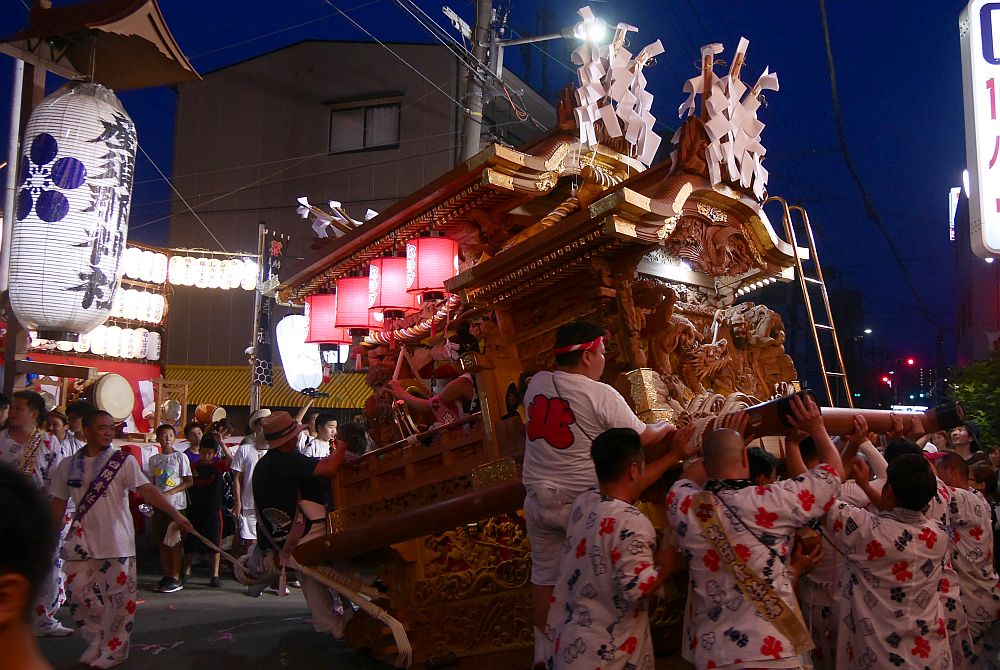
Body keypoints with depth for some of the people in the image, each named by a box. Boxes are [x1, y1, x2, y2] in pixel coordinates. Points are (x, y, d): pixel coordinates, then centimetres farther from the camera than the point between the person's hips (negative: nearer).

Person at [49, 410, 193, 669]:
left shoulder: (124, 461, -5)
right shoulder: (67, 466, 5)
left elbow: (147, 490, -15)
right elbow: (59, 503, 12)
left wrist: (175, 514, -25)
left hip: (117, 541, -3)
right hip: (81, 541, 3)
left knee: (119, 597, 1)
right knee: (79, 593, 5)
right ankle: (97, 644, 26)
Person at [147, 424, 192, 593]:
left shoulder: (180, 457, -3)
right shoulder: (154, 459, 10)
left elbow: (189, 482, -6)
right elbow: (153, 483, 16)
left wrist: (170, 493, -15)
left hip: (176, 505, -5)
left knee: (174, 542, -3)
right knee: (162, 542, 7)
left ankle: (176, 579, 2)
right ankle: (166, 576, 16)